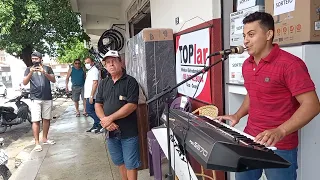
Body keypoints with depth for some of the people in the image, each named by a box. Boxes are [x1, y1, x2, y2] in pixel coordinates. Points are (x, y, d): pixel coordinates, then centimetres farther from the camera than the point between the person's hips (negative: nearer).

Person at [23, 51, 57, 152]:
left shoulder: (47, 68, 8)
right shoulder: (29, 69, 7)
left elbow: (53, 80, -4)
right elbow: (24, 83, -4)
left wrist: (44, 72, -20)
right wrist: (30, 73, -20)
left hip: (47, 98, 2)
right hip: (35, 99, -2)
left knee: (46, 119, 9)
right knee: (36, 120, -6)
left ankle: (45, 139, 23)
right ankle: (37, 143, -3)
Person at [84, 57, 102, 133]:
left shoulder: (94, 70, -13)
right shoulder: (90, 71, 19)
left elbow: (95, 83, -22)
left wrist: (91, 96, -25)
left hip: (91, 95, -10)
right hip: (89, 95, 10)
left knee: (89, 110, -9)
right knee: (92, 111, 11)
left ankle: (101, 124, -5)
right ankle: (96, 126, 17)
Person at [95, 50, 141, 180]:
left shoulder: (130, 81, -9)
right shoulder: (103, 83, 9)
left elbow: (132, 105, -18)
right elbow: (98, 105, 7)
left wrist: (110, 118, -19)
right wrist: (104, 120, -12)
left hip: (128, 131, -5)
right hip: (111, 131, 5)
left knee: (130, 164, 6)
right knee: (119, 162, 19)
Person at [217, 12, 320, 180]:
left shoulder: (290, 64, -17)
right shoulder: (247, 65, 7)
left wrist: (280, 132, -31)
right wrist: (238, 115, 4)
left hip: (279, 147, -7)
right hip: (250, 140, 7)